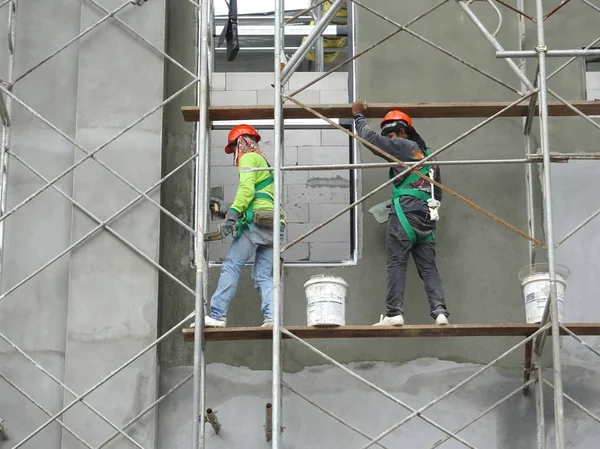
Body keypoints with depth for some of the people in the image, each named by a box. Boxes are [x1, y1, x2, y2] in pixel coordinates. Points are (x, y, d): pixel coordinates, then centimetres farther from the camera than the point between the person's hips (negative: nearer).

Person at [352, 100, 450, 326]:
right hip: (428, 218, 7)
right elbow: (438, 192, 28)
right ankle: (440, 311, -9)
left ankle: (394, 313, -14)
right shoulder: (428, 155, 25)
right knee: (428, 267, 4)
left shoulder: (403, 146, 1)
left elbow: (370, 138, 3)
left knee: (397, 263, -8)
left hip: (405, 213, -7)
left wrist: (359, 116, 18)